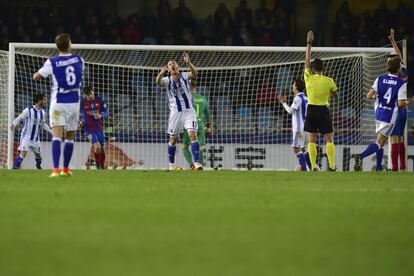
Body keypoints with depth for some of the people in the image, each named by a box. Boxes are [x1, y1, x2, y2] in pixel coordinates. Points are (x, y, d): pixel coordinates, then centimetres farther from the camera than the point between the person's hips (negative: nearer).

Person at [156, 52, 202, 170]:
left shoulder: (184, 76, -1)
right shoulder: (167, 80, 0)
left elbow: (194, 73, -22)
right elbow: (159, 82, -22)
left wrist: (188, 63, -42)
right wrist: (161, 73, -45)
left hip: (188, 110, -1)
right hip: (175, 112, 1)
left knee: (193, 135, -15)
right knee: (173, 139, 9)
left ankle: (197, 163, -20)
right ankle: (171, 165, 23)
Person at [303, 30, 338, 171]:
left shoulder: (309, 78, -6)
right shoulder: (328, 81, -6)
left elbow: (307, 61, 5)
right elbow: (335, 94, 9)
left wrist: (309, 44, 11)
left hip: (311, 110, 0)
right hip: (324, 111, 0)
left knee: (312, 140, 2)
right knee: (329, 139, 2)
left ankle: (313, 166, -6)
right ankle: (332, 165, -6)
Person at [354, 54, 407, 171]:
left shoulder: (380, 79, 0)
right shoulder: (401, 83, -12)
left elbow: (369, 96, -2)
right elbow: (401, 103, -16)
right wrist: (406, 102, 6)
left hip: (379, 113, 5)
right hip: (390, 116, -5)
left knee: (380, 139, 21)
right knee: (380, 142, -7)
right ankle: (361, 156, -29)